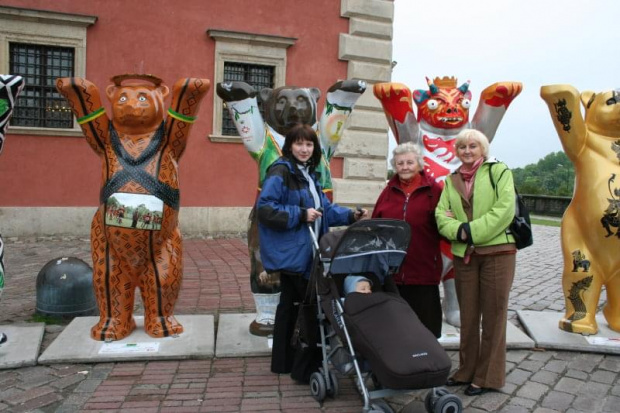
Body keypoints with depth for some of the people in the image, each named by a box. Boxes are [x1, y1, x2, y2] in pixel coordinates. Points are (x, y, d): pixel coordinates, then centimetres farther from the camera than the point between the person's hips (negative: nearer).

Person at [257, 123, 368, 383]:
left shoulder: (309, 175, 15)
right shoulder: (280, 172, -12)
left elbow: (325, 208, 16)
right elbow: (265, 208, -21)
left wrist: (351, 216, 3)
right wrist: (301, 215, -21)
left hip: (307, 252, 9)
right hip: (292, 253, -9)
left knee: (292, 307, 17)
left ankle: (284, 362, 30)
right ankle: (305, 368, 8)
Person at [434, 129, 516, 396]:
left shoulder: (499, 171, 0)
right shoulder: (452, 180, 13)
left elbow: (505, 210, -12)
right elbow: (441, 214, 4)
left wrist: (471, 230, -16)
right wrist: (459, 231, -15)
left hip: (497, 252, -4)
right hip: (463, 254, 4)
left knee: (493, 315, 4)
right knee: (467, 315, 12)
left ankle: (488, 376, 16)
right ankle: (467, 371, 26)